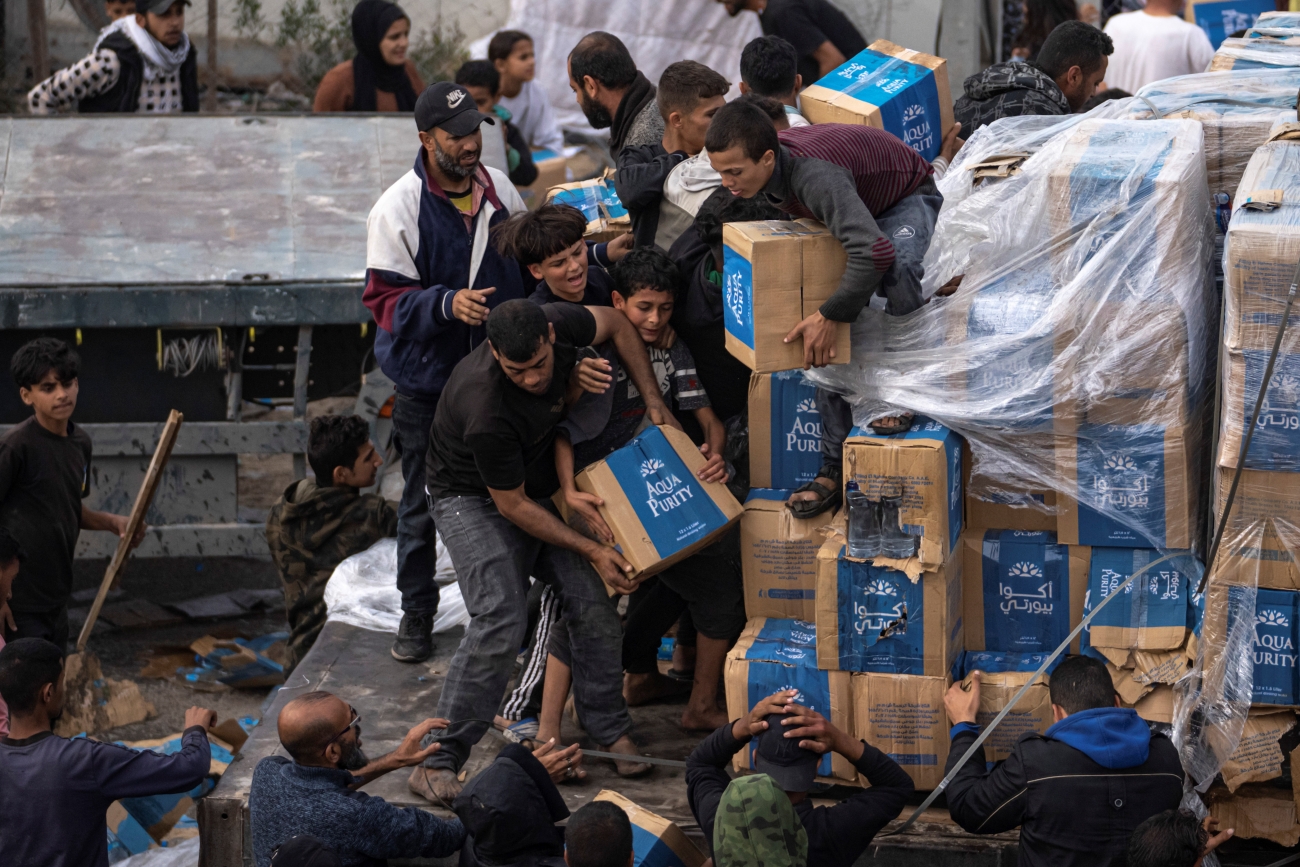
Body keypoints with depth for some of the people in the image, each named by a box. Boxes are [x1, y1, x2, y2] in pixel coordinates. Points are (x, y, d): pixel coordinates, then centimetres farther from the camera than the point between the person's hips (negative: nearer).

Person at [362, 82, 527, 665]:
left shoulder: (499, 189, 0)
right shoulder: (399, 208, -15)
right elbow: (385, 299, -16)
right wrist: (446, 304, -31)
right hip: (427, 380, -4)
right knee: (422, 504, 8)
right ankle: (416, 612, 22)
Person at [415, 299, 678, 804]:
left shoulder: (559, 326, -23)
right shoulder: (487, 412, -37)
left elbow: (616, 325, 3)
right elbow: (512, 506, -23)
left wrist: (652, 402, -4)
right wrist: (591, 550, -21)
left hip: (544, 487, 6)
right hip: (474, 498, -6)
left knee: (591, 601, -9)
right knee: (499, 621, -23)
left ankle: (611, 732, 7)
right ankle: (436, 761, -19)